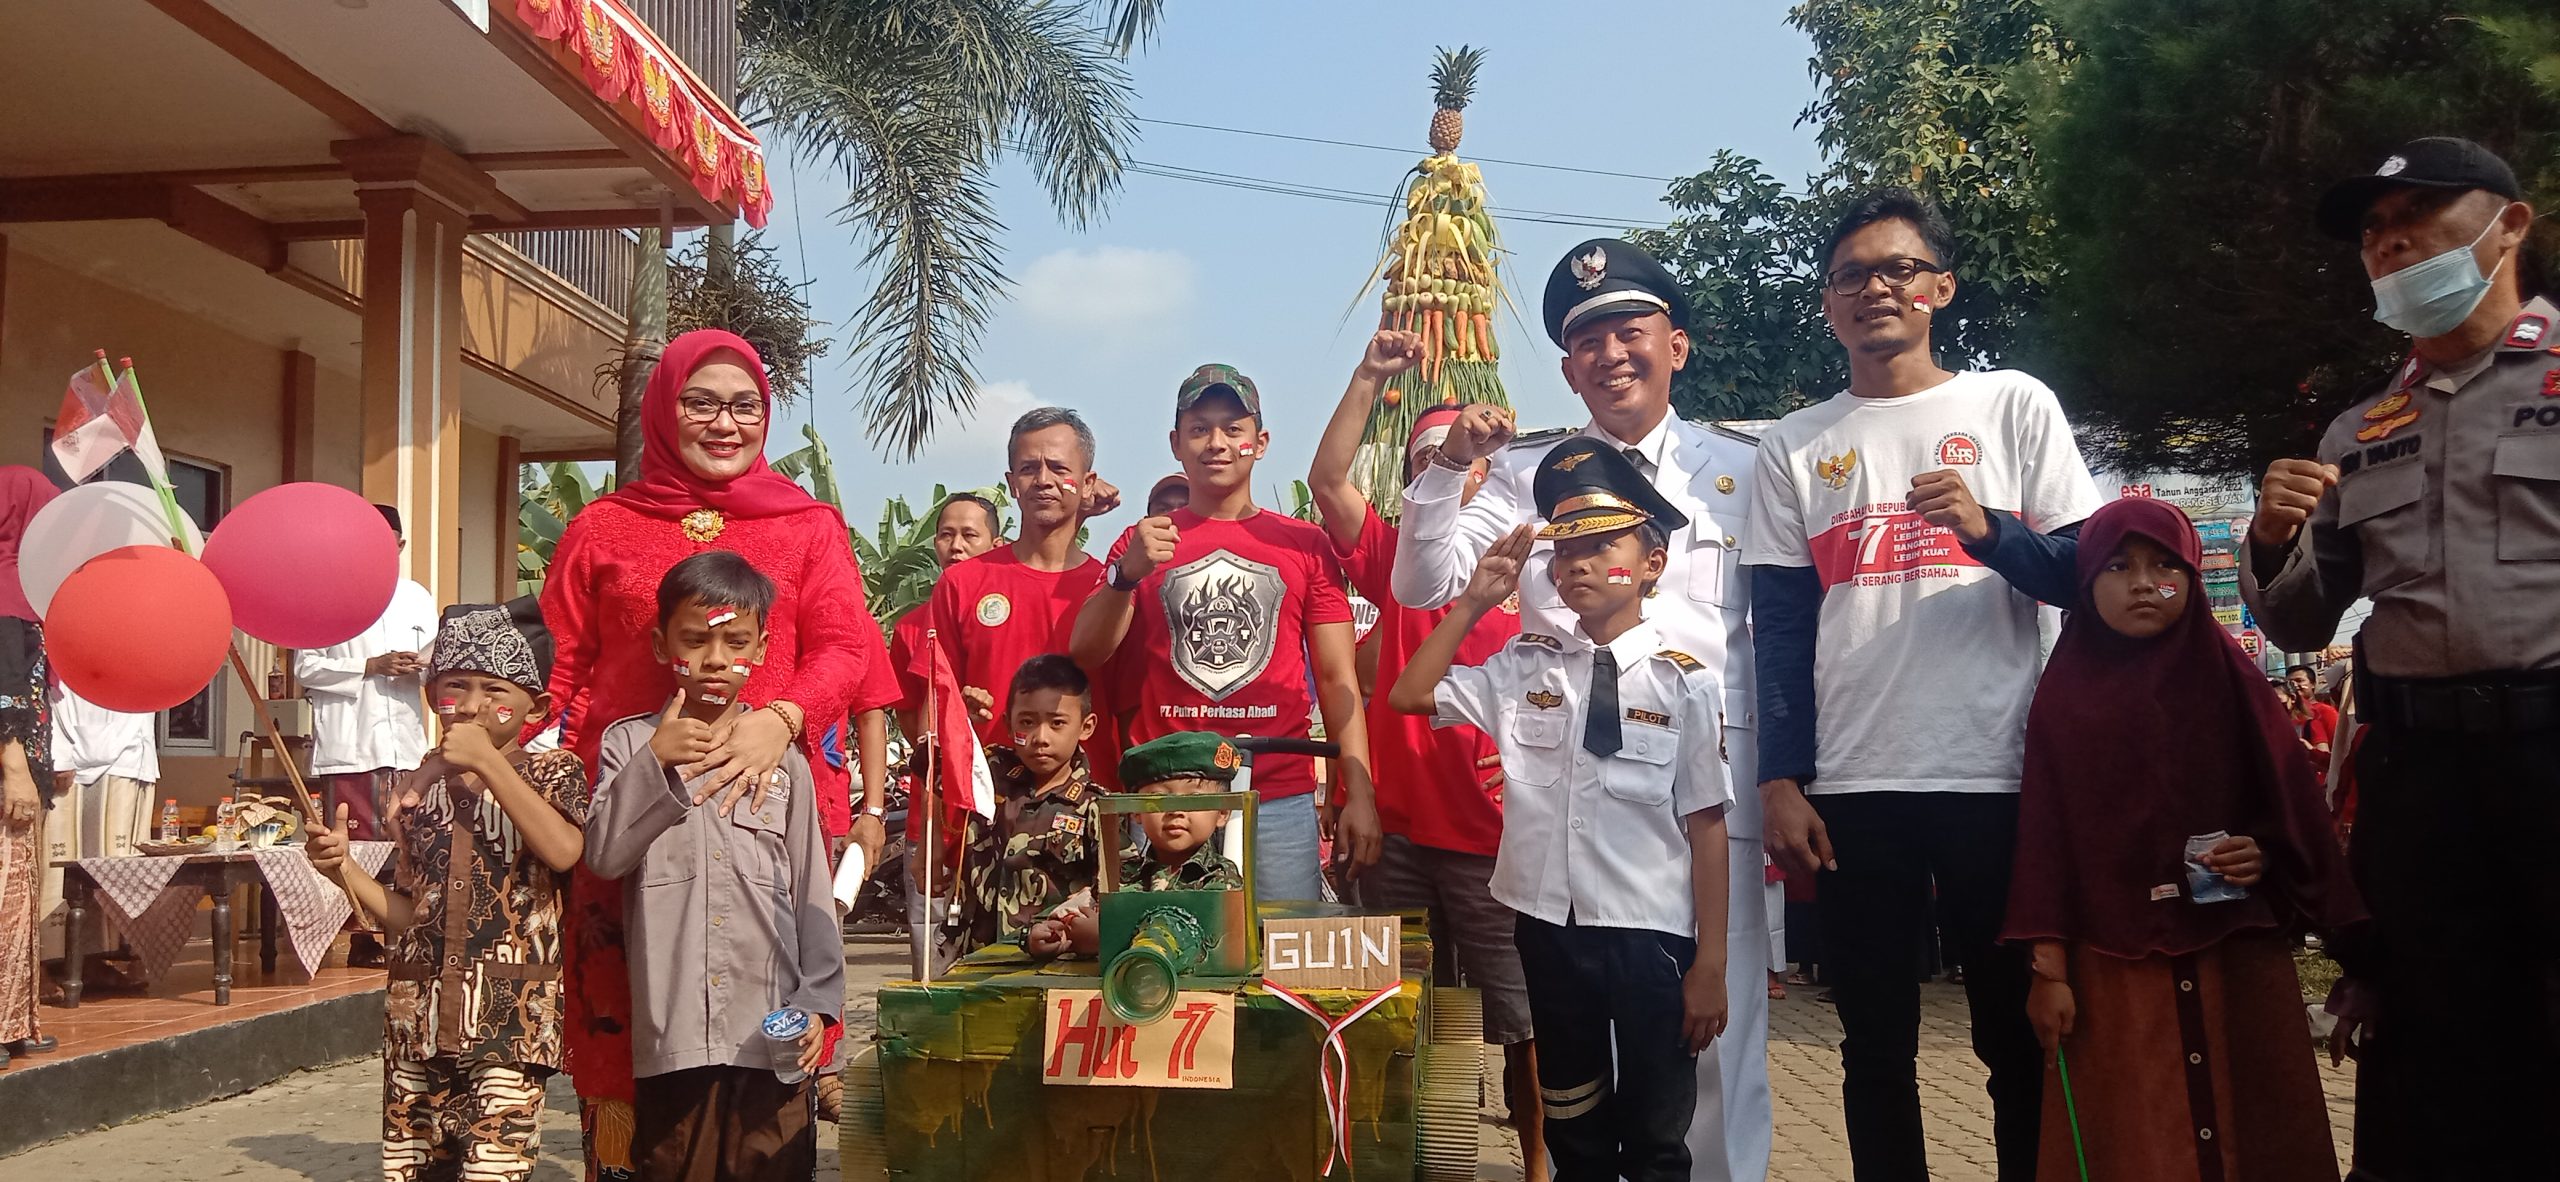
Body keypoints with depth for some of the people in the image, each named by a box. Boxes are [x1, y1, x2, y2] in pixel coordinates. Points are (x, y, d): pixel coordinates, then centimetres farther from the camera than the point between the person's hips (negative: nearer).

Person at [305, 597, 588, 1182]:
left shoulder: (552, 772, 1)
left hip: (509, 1019, -5)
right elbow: (408, 916, 15)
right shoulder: (417, 787, 12)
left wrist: (489, 761, -17)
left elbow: (565, 851, -22)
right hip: (418, 1020, 5)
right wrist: (344, 869, -1)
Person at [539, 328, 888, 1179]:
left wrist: (779, 718, -18)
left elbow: (846, 646, 1)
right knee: (627, 1010, -2)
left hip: (767, 795, 0)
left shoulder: (809, 527, 12)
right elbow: (563, 669, 10)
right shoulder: (602, 530, 14)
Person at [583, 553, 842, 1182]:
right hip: (671, 1032, -1)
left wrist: (818, 1002, 1)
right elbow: (603, 855, -6)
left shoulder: (784, 758, 7)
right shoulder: (631, 743, 6)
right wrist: (655, 760, -15)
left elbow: (811, 894, 8)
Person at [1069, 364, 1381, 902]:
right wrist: (1128, 573, -16)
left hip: (1281, 802, 0)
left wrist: (1360, 795, -4)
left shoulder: (1305, 545, 8)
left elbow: (1337, 679, 5)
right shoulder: (1142, 543, 10)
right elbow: (1085, 655, 1)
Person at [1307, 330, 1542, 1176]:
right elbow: (1327, 479, -8)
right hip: (1400, 827, 2)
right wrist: (1372, 377, -14)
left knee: (1518, 1016, 3)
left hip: (1492, 832, -2)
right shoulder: (1394, 558, 6)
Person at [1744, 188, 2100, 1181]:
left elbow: (2089, 577, 4)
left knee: (2019, 1033, 3)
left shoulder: (2012, 406, 8)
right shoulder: (1795, 447, 11)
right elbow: (1780, 630, 7)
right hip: (1852, 788, 1)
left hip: (1996, 777, -1)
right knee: (1875, 1043, 7)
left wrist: (1989, 530, -15)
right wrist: (1780, 784, -1)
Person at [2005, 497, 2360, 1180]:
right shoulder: (2064, 693, 2)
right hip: (2112, 966, -1)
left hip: (2236, 956, 1)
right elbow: (2046, 834, -2)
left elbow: (2290, 803, 6)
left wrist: (2263, 856, -15)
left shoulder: (2229, 678, 5)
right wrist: (2049, 969, -6)